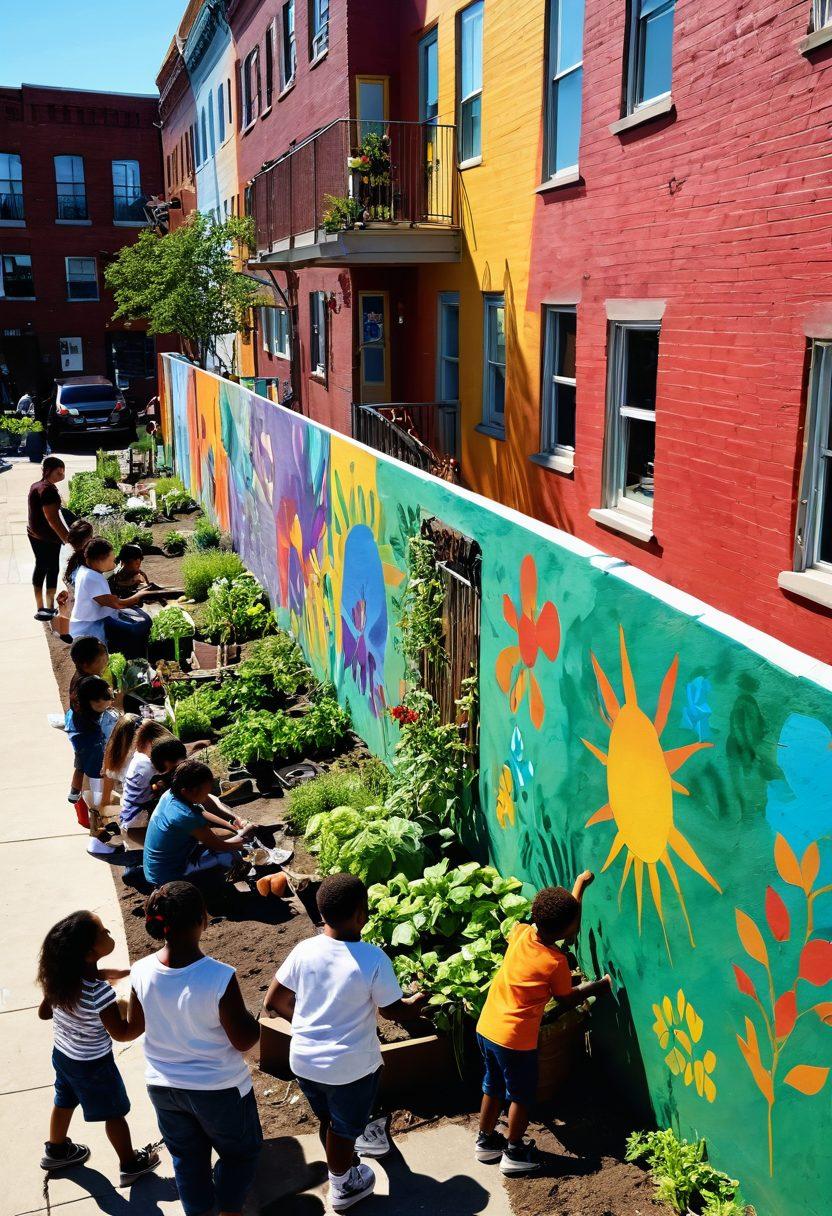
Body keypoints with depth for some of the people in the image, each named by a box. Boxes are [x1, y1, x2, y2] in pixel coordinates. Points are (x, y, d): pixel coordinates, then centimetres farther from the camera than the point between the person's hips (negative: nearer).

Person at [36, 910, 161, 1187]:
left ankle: (56, 1150, 54)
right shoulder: (100, 992, -38)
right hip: (93, 1065, -6)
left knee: (65, 1102, 30)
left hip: (62, 1053, 6)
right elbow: (122, 1033, -25)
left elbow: (44, 1012, 0)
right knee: (115, 1113, 16)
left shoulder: (59, 977, -18)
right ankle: (131, 1165, 35)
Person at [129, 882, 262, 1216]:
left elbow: (135, 1027, 0)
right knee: (240, 1151, 24)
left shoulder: (141, 972, -19)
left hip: (163, 1086, 4)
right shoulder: (219, 977, -32)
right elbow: (243, 1041, -21)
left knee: (186, 1155, 28)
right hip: (219, 1088, -4)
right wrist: (259, 1019, -1)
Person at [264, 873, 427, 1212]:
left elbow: (273, 1002, -3)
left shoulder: (304, 951, -12)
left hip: (304, 1059, 4)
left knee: (328, 1120, 29)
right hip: (350, 1066, -4)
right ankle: (343, 1188, 44)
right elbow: (393, 1010, -13)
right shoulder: (373, 959, -25)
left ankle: (339, 1167, 53)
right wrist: (414, 1003, 10)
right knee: (344, 1129, 21)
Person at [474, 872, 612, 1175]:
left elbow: (562, 917, 12)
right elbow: (567, 1000, -3)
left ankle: (485, 1141, 40)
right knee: (521, 1095, 16)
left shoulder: (520, 932, -6)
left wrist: (579, 886, 19)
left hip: (486, 1028, 7)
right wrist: (599, 986, 11)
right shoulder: (555, 963, -22)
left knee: (494, 1087, 25)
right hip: (515, 1039, -7)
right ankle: (514, 1154, 30)